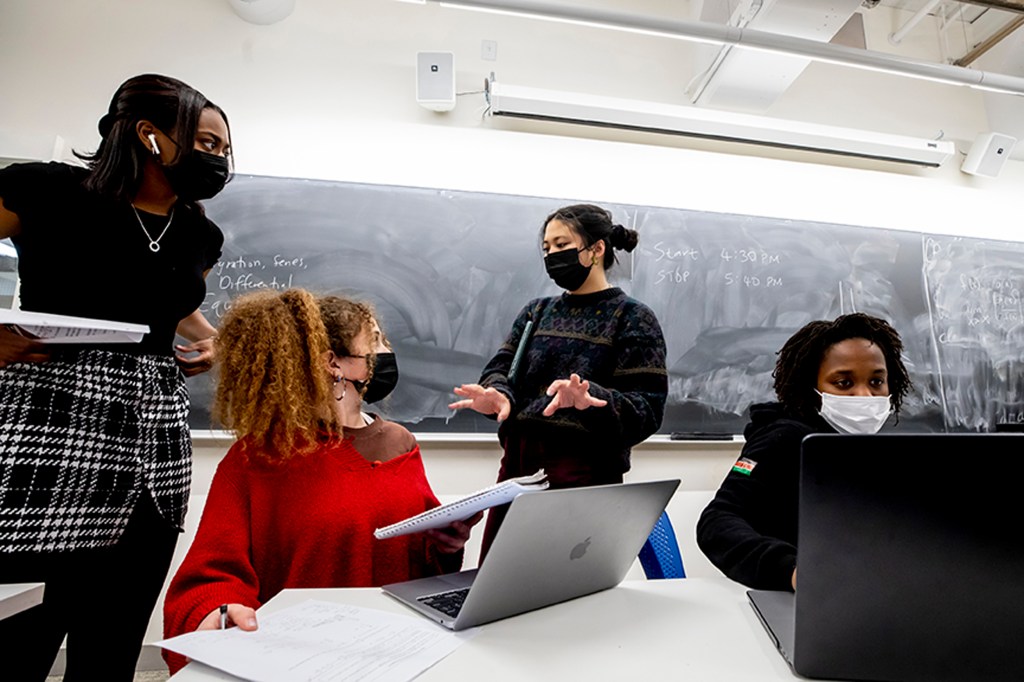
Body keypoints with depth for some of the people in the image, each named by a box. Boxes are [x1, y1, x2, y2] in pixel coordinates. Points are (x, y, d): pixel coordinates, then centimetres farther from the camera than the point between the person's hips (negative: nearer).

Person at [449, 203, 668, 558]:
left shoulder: (632, 317, -3)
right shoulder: (537, 311, 14)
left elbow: (646, 408, -11)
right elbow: (502, 367, 5)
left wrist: (590, 400, -31)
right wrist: (498, 395, -19)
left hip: (585, 474, -5)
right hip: (518, 465, 5)